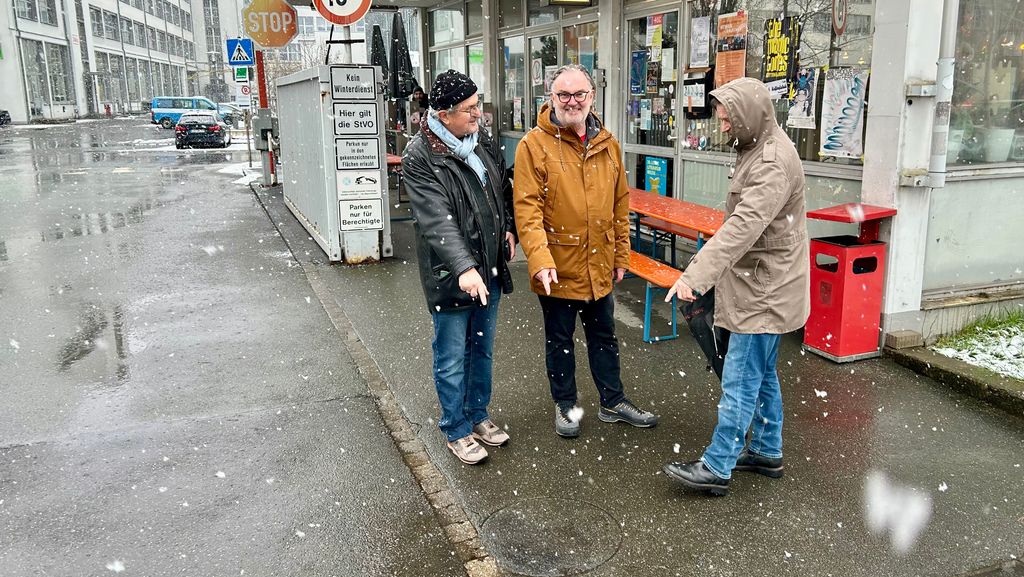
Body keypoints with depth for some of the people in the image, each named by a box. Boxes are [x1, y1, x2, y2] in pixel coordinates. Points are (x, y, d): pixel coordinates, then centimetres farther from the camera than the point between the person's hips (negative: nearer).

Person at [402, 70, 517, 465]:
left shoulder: (482, 140, 5)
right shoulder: (420, 157, -17)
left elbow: (503, 189, 22)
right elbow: (437, 220, -27)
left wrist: (508, 228, 12)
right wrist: (464, 268, -36)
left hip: (489, 268, 7)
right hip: (449, 275, -7)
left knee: (482, 350, 20)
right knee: (452, 359, 6)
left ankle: (478, 416, 37)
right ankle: (457, 431, 23)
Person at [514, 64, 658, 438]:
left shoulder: (608, 144, 4)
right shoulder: (534, 145, -12)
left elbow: (620, 205, 10)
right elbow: (527, 209, -18)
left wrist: (621, 255, 10)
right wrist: (539, 259, -26)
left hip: (599, 266, 5)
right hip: (557, 267, -4)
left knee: (604, 336, 19)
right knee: (559, 339, 13)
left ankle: (613, 402, 36)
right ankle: (565, 406, 32)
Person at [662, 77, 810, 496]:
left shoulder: (774, 163, -22)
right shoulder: (761, 149, 12)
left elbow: (742, 227, -33)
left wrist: (695, 275, -39)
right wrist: (703, 270, 18)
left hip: (764, 287, -11)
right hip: (762, 283, 11)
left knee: (740, 379, -4)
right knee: (762, 374, 18)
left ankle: (716, 467, 4)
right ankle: (766, 451, 31)